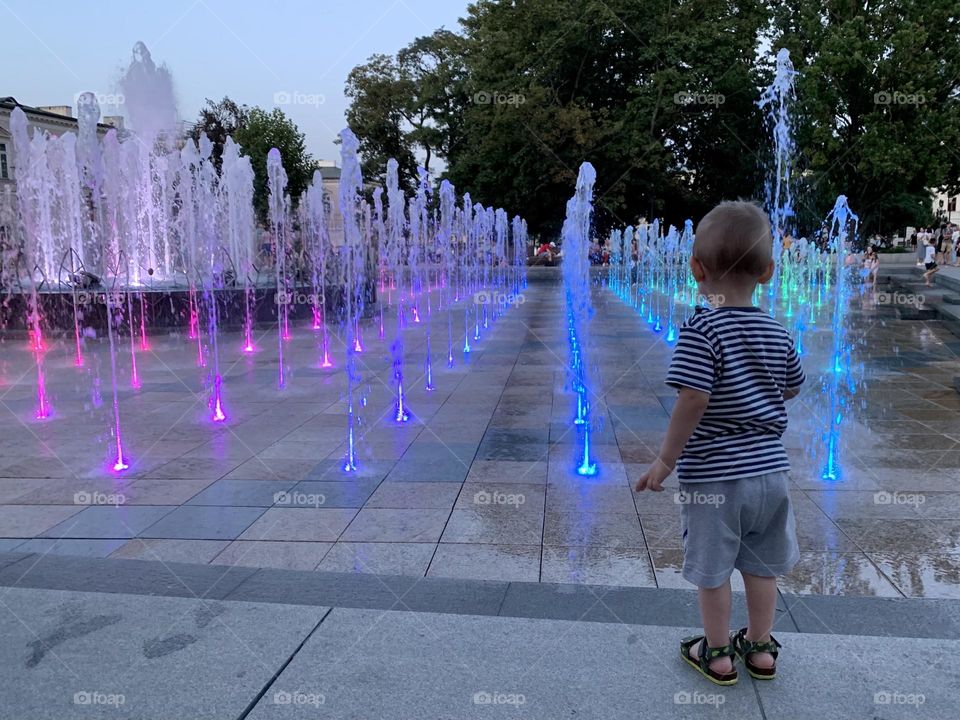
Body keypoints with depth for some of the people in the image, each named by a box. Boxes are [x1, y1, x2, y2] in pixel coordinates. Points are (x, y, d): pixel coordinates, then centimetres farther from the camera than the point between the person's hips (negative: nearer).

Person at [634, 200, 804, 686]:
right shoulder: (778, 334, 1)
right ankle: (761, 647, 37)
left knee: (712, 570, 12)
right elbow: (791, 389, 14)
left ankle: (718, 654, 29)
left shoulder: (701, 329, -19)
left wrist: (666, 459, -16)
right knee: (762, 565, 20)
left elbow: (693, 399, -25)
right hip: (770, 468, 6)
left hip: (712, 474, -5)